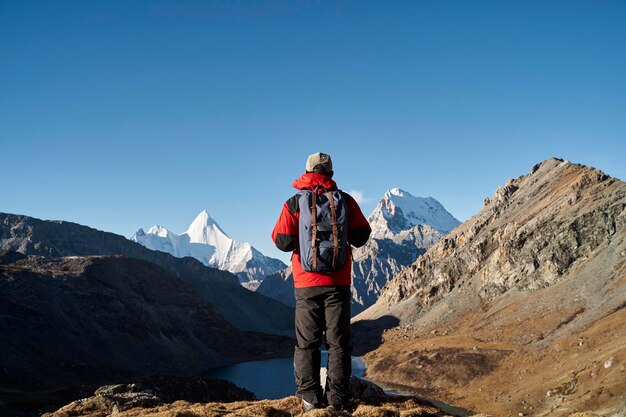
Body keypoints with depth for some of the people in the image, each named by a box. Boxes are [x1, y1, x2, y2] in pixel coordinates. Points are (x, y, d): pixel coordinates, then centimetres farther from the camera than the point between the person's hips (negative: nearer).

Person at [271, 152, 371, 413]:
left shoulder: (294, 204, -4)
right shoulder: (345, 201, 0)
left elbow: (282, 242, -6)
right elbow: (361, 236, 2)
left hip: (307, 284, -1)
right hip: (338, 283, 1)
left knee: (307, 343, 9)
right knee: (338, 342, 8)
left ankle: (310, 399, 9)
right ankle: (336, 400, 8)